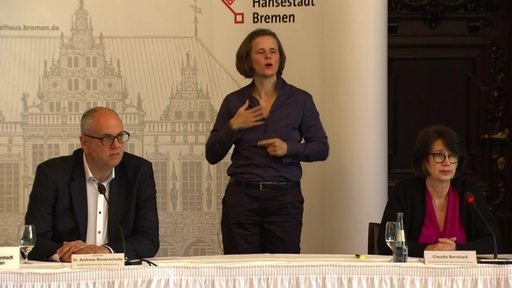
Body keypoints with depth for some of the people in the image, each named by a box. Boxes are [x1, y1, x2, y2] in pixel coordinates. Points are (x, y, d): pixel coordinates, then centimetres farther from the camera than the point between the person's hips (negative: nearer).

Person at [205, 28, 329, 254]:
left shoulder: (300, 100, 5)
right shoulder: (234, 102, 7)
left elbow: (321, 149, 6)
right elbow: (212, 155, 8)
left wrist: (288, 149, -11)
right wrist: (233, 126, -7)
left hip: (285, 199, 0)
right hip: (241, 196, 1)